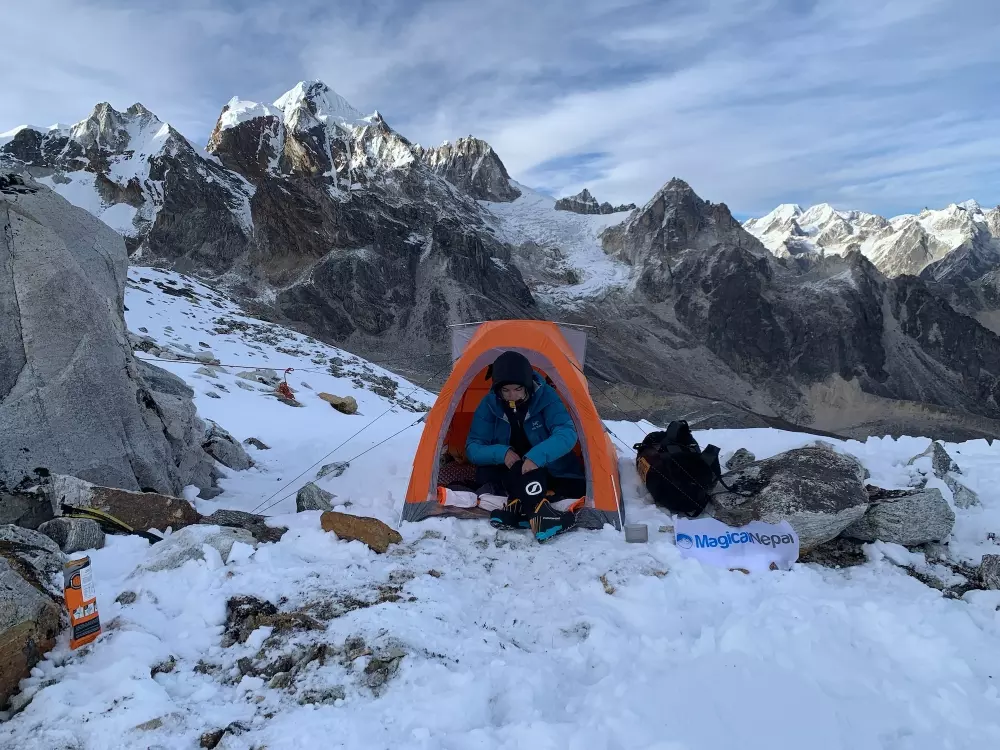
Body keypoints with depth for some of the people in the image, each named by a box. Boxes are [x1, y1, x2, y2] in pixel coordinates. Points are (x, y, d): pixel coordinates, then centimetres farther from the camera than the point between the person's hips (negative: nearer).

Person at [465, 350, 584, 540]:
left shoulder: (545, 396, -18)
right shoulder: (489, 405, -13)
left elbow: (567, 433, -31)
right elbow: (473, 448, -13)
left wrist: (537, 456, -48)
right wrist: (501, 453, -34)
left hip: (551, 472, -1)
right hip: (511, 474, 1)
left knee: (579, 487, -30)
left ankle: (518, 505, -40)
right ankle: (538, 511, -49)